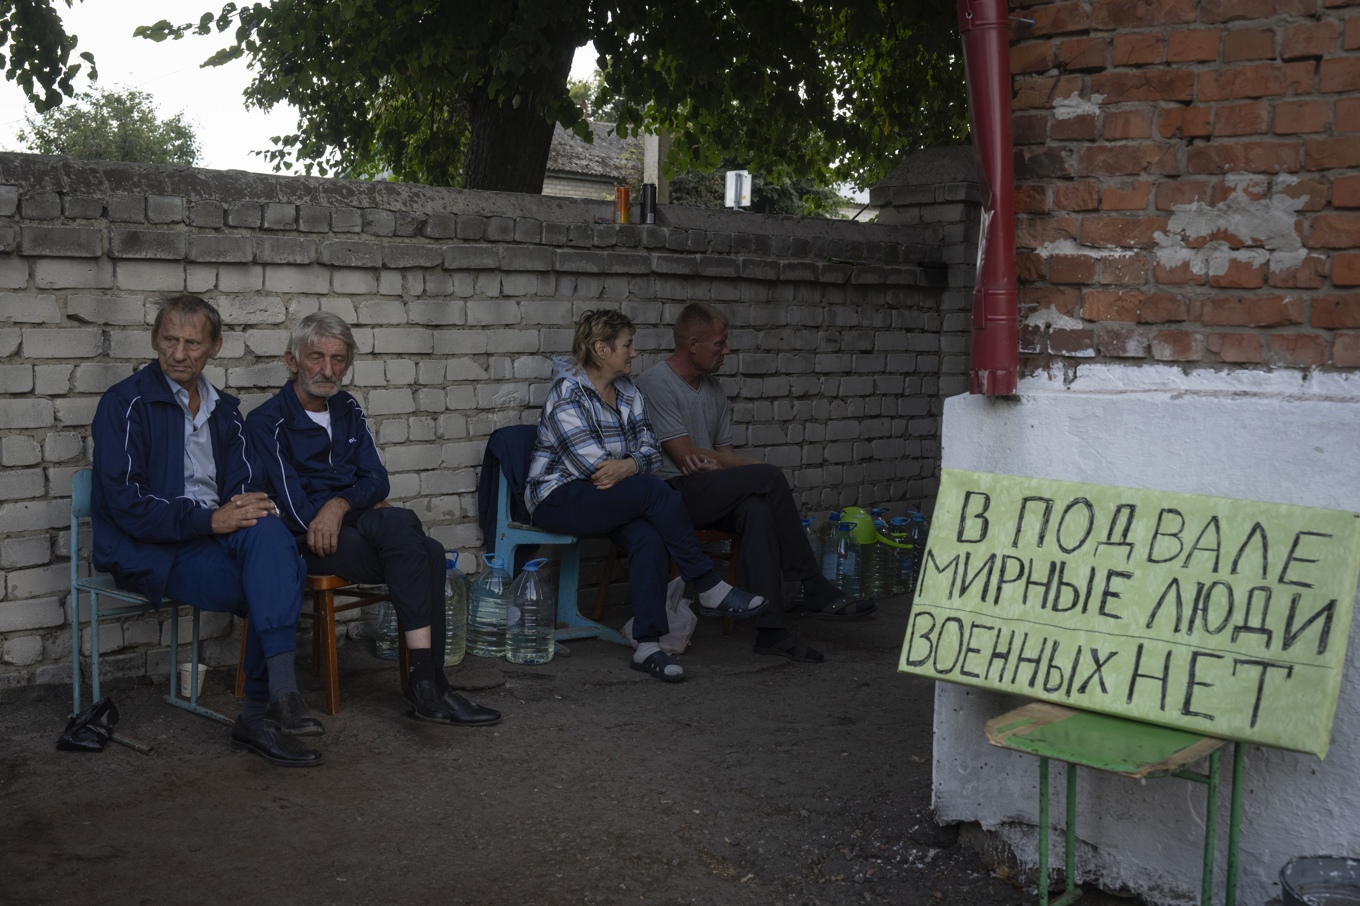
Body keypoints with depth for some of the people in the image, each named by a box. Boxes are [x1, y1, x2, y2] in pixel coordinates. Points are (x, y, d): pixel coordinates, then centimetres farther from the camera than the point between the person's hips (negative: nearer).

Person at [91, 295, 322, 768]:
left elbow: (247, 486, 12)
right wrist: (209, 519, -22)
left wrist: (251, 505, -14)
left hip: (213, 533, 6)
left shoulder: (223, 410, 15)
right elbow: (125, 504, -14)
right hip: (147, 551, -5)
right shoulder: (127, 404, -5)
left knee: (267, 531, -29)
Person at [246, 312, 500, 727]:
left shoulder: (347, 409, 18)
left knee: (429, 553, -25)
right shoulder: (267, 423, -4)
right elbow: (295, 509, -11)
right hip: (309, 542, -6)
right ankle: (427, 685, -33)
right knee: (400, 523, -32)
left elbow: (376, 479, 9)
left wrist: (341, 505, -13)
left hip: (354, 527, 6)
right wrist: (368, 510, -10)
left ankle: (429, 686, -26)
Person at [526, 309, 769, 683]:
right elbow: (593, 464, -20)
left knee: (649, 537, -28)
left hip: (609, 497, 7)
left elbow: (651, 449, 4)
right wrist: (638, 468, -7)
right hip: (559, 499, -7)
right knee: (654, 490, -29)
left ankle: (648, 646, -29)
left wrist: (628, 465, -19)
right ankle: (710, 589, -18)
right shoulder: (567, 395, -14)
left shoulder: (628, 393, 11)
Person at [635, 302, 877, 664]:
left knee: (756, 509, -28)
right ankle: (815, 590, -15)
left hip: (707, 495, 7)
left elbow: (724, 455, 15)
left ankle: (771, 630, -33)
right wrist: (753, 467, -7)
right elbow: (687, 458, -14)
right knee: (769, 477, -23)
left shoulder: (713, 389, 18)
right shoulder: (656, 383, -8)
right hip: (671, 494, -7)